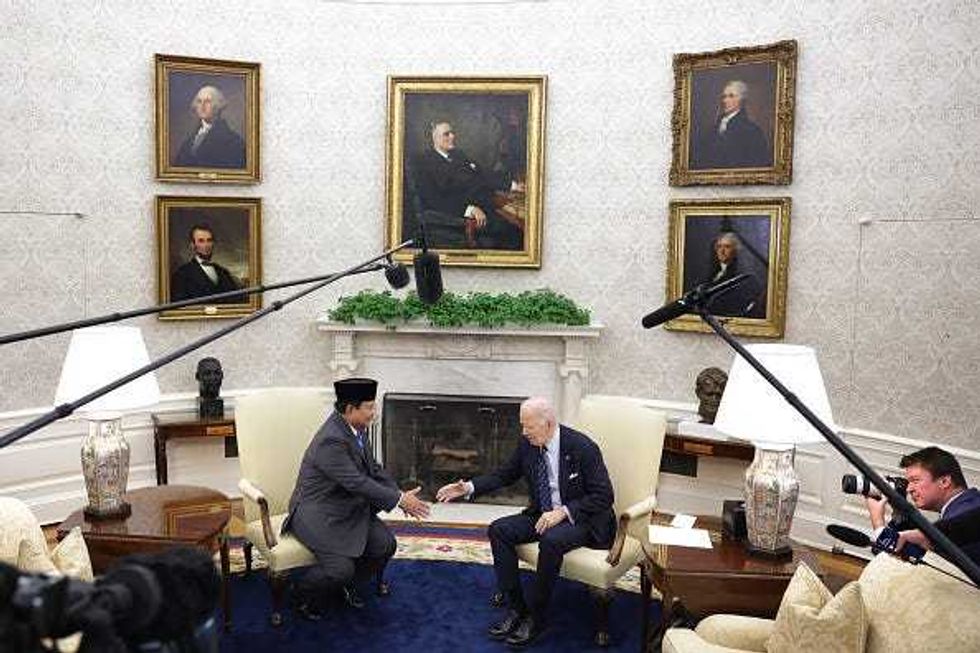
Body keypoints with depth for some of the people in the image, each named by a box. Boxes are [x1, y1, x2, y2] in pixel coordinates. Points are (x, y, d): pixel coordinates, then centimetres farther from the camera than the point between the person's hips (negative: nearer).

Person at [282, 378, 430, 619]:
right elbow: (357, 483, -29)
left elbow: (373, 469, 10)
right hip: (317, 513, -9)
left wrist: (401, 495, -3)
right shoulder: (331, 440, -28)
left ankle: (347, 585, 20)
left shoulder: (357, 428, 1)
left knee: (385, 545, -6)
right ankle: (303, 594, 9)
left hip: (348, 506, 9)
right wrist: (399, 500, -23)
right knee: (340, 569, -23)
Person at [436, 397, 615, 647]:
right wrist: (469, 487, -2)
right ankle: (516, 608, -6)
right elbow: (506, 474, 12)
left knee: (551, 541, -35)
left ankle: (535, 618, -16)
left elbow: (604, 496, -17)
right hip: (543, 515, 7)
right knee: (498, 530, -12)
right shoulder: (527, 444, -3)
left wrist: (564, 512, -26)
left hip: (581, 518, -7)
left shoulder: (582, 447, -20)